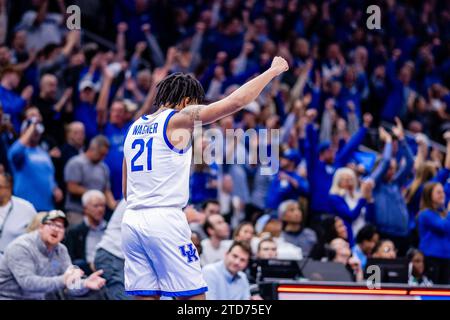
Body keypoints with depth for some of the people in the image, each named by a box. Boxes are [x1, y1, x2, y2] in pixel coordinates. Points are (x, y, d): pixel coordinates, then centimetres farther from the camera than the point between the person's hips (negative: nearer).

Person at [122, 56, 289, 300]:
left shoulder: (135, 127, 19)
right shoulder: (179, 119, -2)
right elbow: (235, 101, -7)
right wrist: (273, 71, 4)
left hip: (131, 221, 7)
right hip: (165, 219, -7)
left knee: (146, 296, 6)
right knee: (193, 297, -4)